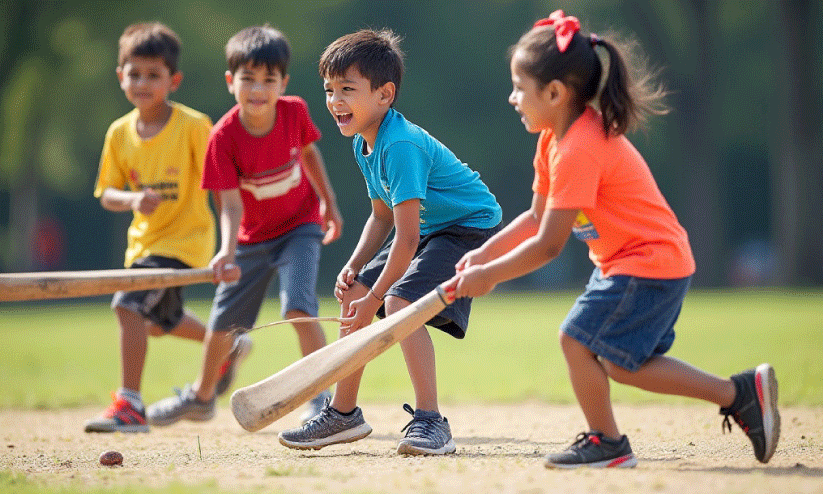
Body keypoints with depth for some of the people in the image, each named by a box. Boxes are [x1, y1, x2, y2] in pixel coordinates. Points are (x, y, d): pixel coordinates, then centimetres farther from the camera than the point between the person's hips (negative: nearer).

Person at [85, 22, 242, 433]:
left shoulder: (193, 126, -17)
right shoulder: (120, 133, -2)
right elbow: (107, 194, 1)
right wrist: (132, 200, -22)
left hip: (185, 237, -8)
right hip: (144, 239, 8)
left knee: (129, 305, -23)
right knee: (159, 320, 27)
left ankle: (130, 406, -18)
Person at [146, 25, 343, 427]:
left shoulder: (295, 112, -19)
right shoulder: (224, 137, -24)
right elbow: (231, 203, -27)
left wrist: (328, 202, 9)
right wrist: (227, 250, -42)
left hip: (300, 226, -1)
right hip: (253, 235, 1)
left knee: (298, 306, -24)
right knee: (224, 320, 13)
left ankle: (321, 397, -15)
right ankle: (202, 396, 37)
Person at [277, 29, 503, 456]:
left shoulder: (399, 145, -28)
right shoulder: (363, 143, 3)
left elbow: (407, 237, -30)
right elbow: (383, 217, 14)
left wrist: (375, 297, -24)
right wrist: (353, 268, 0)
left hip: (471, 228, -10)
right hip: (430, 230, 10)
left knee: (400, 302, -28)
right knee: (354, 296, 10)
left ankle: (429, 421, -23)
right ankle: (343, 413, 23)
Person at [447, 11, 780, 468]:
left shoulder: (579, 150, -25)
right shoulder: (555, 139, 7)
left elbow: (548, 245, -24)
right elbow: (537, 217, 15)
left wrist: (489, 275, -15)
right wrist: (484, 255, 5)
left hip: (649, 265, -11)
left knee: (577, 338, -12)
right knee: (620, 363, 13)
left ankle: (606, 442, 7)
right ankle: (741, 392, 15)